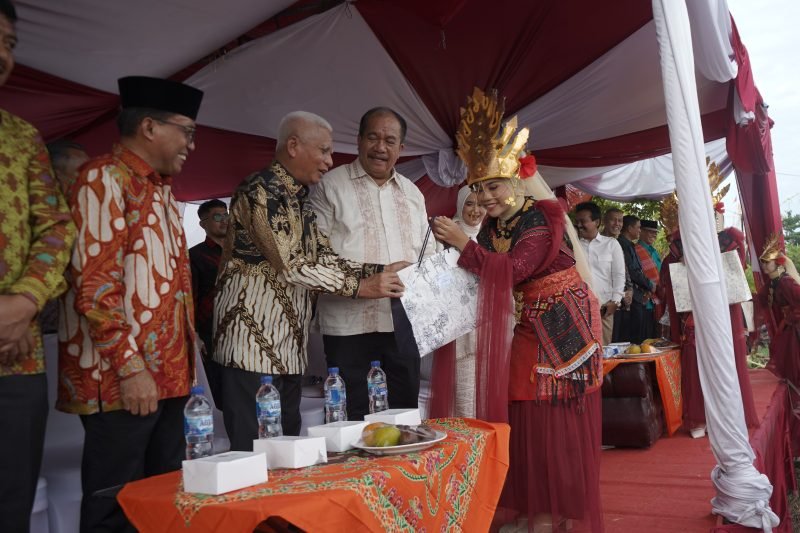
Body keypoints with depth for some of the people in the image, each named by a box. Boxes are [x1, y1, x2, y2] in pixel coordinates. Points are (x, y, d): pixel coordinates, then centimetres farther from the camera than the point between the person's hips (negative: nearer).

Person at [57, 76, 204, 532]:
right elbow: (94, 285, -18)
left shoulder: (161, 187, 18)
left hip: (169, 374, 9)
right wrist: (130, 367, -20)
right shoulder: (105, 178, -10)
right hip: (123, 381, -8)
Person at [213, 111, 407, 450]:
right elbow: (292, 266, -20)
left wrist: (373, 272, -3)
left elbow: (324, 256, 12)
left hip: (289, 347, 9)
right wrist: (359, 286, -17)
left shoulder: (300, 200, 16)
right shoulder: (260, 191, -13)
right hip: (252, 343, -9)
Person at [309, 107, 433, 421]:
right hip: (350, 323, -5)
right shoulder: (331, 186, -1)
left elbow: (429, 254, 21)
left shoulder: (412, 193, 16)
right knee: (352, 419, 2)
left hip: (403, 322, 5)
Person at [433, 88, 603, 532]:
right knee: (527, 419, 5)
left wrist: (465, 244, -29)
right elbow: (487, 277, 3)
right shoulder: (494, 226, 6)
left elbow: (512, 270, -27)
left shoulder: (544, 218, -15)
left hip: (564, 327, -7)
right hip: (529, 328, 7)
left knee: (559, 423, -2)